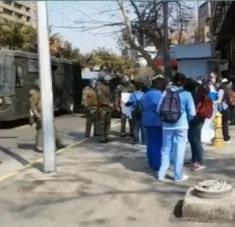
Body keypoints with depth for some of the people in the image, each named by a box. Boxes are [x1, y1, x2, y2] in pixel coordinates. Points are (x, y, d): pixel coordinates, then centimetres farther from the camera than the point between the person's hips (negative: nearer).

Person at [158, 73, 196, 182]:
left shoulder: (166, 92, 0)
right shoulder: (186, 94, -6)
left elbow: (159, 110, 0)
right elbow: (192, 113, -6)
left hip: (167, 126, 3)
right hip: (181, 126, -2)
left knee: (166, 149, 14)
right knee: (179, 150, 7)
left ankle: (162, 174, 18)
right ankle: (178, 175, 15)